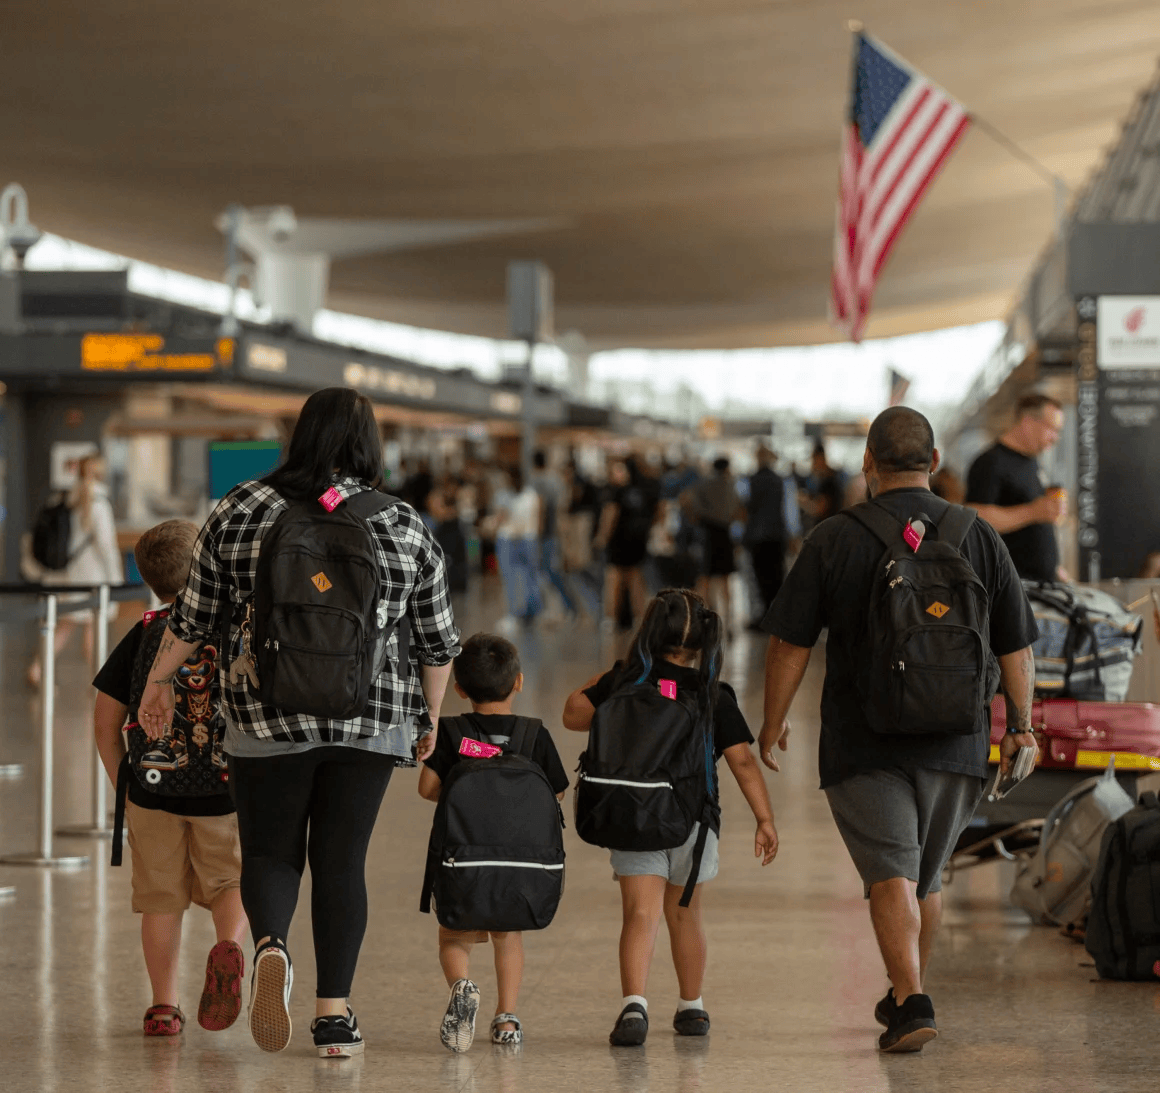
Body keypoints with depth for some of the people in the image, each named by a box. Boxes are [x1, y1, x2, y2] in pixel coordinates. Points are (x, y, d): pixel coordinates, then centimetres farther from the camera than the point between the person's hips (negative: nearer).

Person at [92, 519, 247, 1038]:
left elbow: (106, 720, 2)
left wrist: (123, 782, 13)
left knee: (161, 898, 11)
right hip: (227, 791, -1)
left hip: (153, 788, 1)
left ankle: (164, 1006, 12)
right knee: (231, 884, 14)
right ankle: (230, 945, -16)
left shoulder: (141, 638, 1)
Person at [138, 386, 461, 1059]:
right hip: (372, 722, 1)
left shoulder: (242, 511, -1)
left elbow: (195, 617, 4)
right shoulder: (409, 529, 1)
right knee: (342, 859, 8)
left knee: (271, 850, 11)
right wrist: (430, 719, 20)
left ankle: (271, 944, -19)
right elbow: (438, 642, 7)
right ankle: (335, 1016, 8)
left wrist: (161, 681, 19)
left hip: (266, 718, -1)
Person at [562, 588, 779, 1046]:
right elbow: (742, 760, -5)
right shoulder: (715, 695, -2)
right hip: (693, 818, 1)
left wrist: (598, 682, 20)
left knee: (640, 914, -7)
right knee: (684, 914, 18)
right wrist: (765, 819, -3)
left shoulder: (625, 681, -2)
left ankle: (634, 1004, -26)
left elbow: (574, 716, 3)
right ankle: (691, 1007, 30)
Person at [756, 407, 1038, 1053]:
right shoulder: (980, 539, 1)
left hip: (864, 743, -3)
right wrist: (1020, 725, 17)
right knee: (927, 876, 19)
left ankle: (912, 1003, -21)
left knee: (891, 873, -5)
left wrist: (774, 721, 9)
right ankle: (906, 997, 33)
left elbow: (791, 643, -4)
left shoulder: (834, 541, -6)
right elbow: (1017, 646, 5)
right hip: (955, 743, 3)